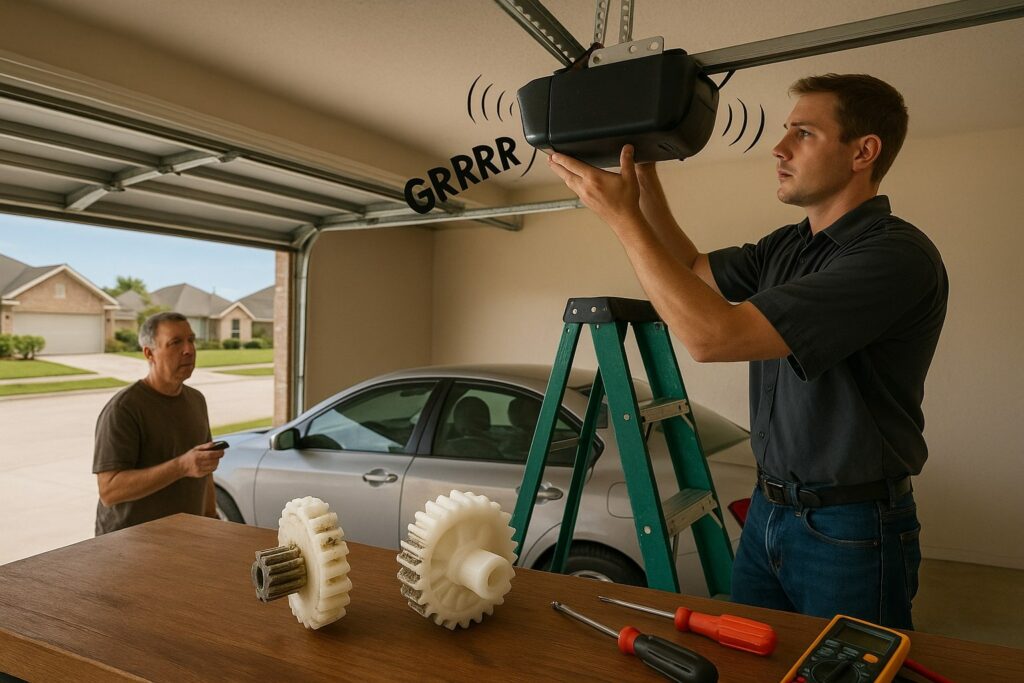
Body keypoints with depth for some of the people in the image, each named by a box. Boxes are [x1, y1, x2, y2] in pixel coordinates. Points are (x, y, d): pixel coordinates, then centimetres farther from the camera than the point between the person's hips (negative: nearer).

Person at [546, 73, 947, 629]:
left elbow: (711, 335, -31)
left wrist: (620, 213, -23)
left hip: (849, 535, -8)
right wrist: (643, 173, 6)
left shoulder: (897, 255, -22)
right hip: (768, 509, 8)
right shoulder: (786, 246, 5)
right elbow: (692, 269, 18)